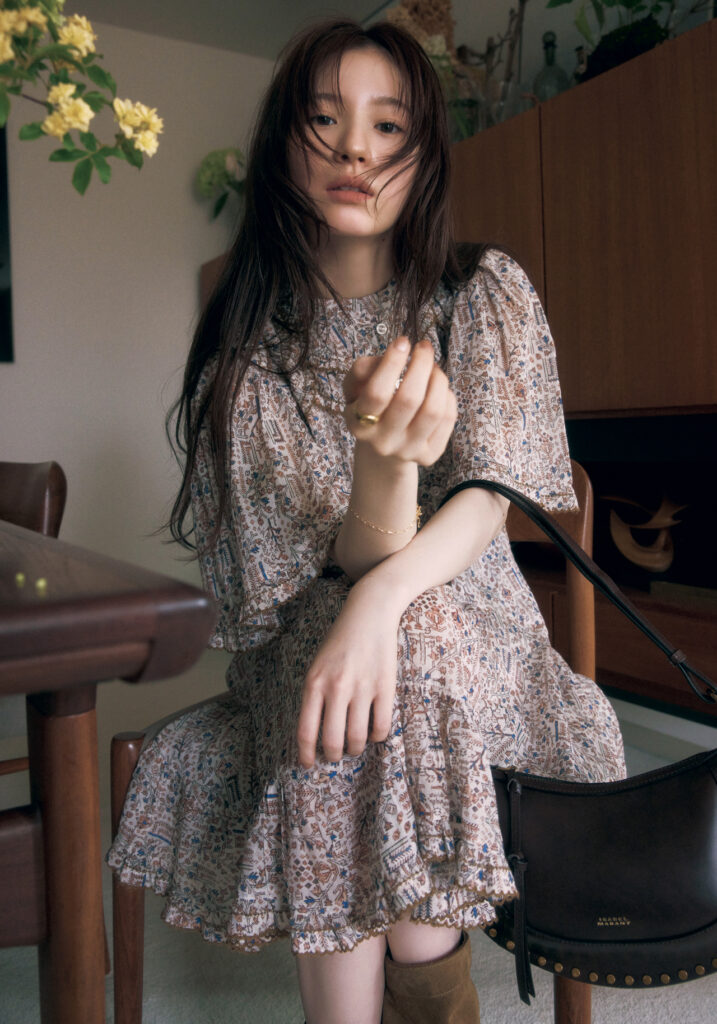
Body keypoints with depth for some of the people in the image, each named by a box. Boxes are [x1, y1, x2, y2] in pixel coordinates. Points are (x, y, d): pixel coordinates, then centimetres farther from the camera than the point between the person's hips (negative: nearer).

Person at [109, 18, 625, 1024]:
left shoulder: (486, 294, -1)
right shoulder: (249, 344, -4)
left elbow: (490, 496, -11)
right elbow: (349, 562, -14)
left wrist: (383, 594, -32)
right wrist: (385, 458, -38)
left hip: (472, 638, 0)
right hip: (311, 642, 1)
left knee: (409, 644, -33)